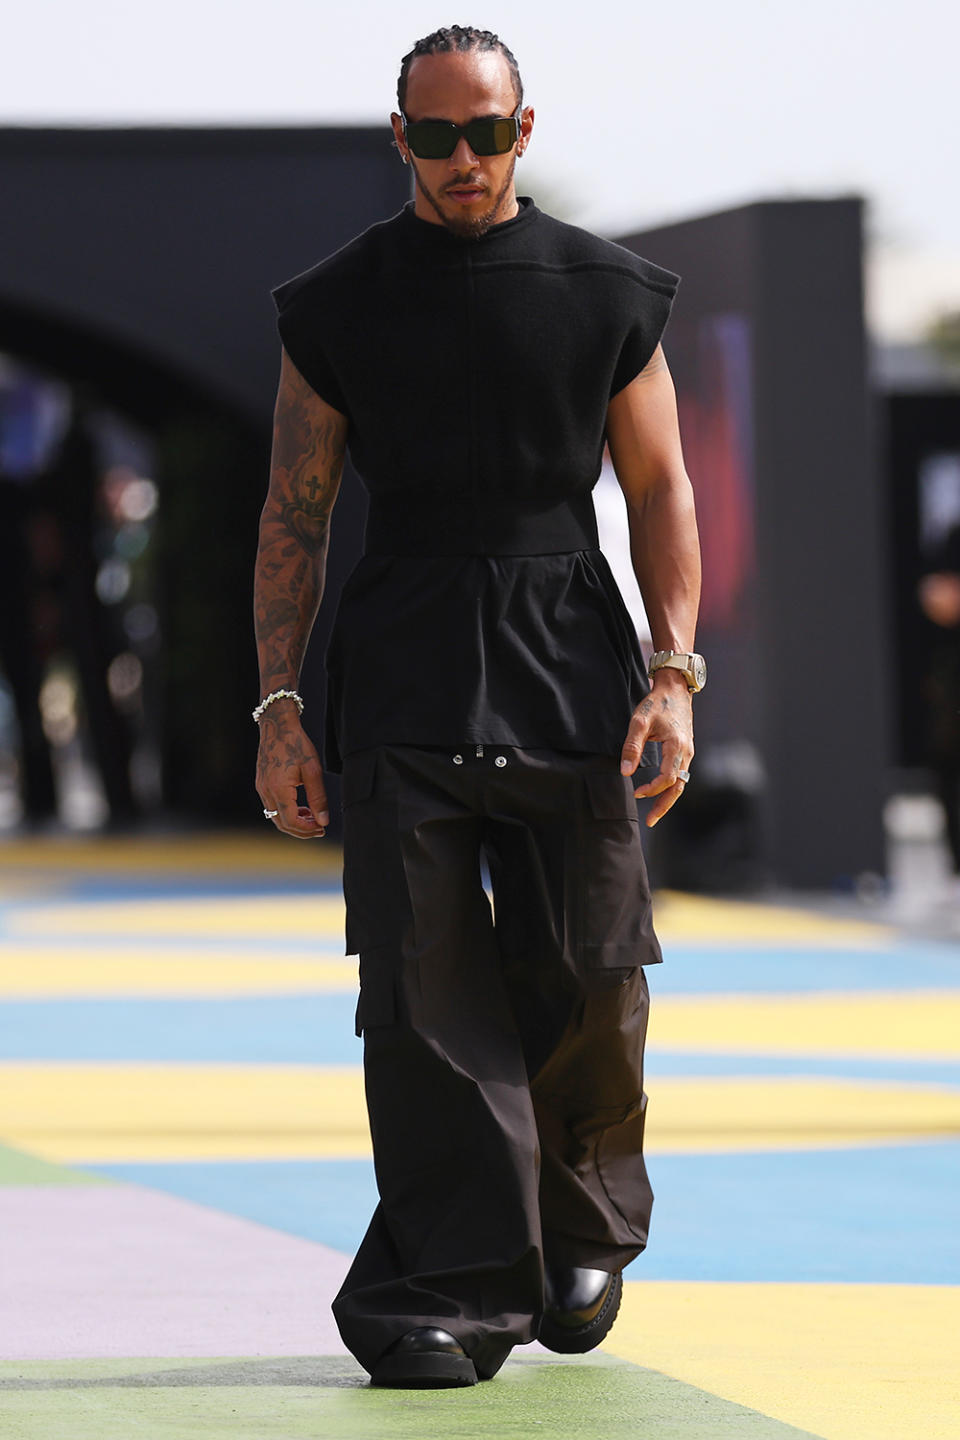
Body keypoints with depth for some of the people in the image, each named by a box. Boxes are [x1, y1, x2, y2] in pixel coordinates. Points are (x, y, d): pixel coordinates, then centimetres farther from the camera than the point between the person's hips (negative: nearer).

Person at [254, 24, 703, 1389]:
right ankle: (455, 1290, -7)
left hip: (570, 669, 0)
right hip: (405, 681, 0)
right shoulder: (340, 306, 7)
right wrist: (279, 707, 1)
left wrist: (672, 675, 0)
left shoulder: (605, 294, 7)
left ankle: (583, 1234, 23)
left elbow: (660, 486, 10)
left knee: (587, 973, -1)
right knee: (425, 980, -8)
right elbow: (294, 513, 8)